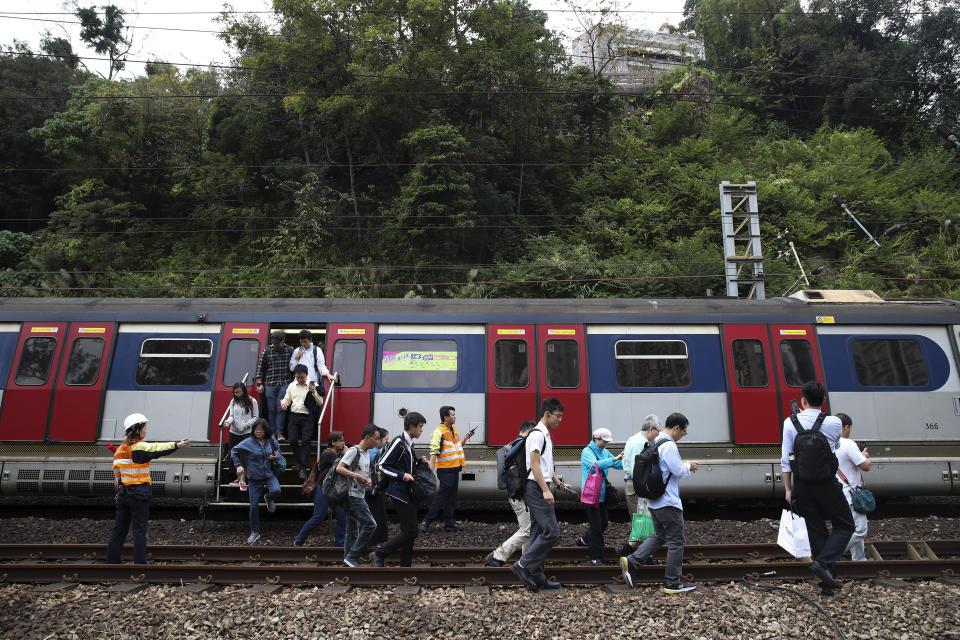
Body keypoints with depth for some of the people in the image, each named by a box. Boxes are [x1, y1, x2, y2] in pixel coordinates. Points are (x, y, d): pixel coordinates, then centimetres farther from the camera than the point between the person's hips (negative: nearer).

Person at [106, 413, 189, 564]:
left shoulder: (120, 448, 12)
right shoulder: (139, 447, -15)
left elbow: (116, 472, 16)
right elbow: (157, 449, -32)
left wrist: (119, 491, 21)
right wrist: (177, 445, -42)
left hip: (123, 493, 8)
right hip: (139, 493, -8)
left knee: (119, 529, 14)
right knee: (139, 530, -1)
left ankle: (112, 560, 20)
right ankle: (140, 562, 2)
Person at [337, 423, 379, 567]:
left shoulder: (366, 454, 18)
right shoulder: (354, 451, -11)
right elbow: (339, 468, -19)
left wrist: (368, 480, 5)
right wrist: (357, 476, -21)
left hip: (358, 496, 10)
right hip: (353, 495, -10)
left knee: (352, 530, 11)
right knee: (370, 524, -13)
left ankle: (349, 560, 17)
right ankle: (352, 557, -7)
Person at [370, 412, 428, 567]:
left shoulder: (409, 444, 14)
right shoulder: (398, 442, -13)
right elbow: (383, 466, -14)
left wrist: (420, 461, 9)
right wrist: (402, 476, -20)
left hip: (408, 493, 9)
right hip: (399, 493, -9)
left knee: (408, 531, 11)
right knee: (410, 531, -10)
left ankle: (406, 564, 18)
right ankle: (378, 554, 2)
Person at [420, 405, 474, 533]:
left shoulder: (454, 430, 14)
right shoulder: (439, 432, -14)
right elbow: (434, 452, -20)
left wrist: (465, 438, 10)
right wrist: (431, 471, -25)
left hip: (455, 468, 9)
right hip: (445, 469, -9)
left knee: (451, 497, 13)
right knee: (442, 496, -6)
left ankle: (450, 523, 21)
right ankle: (427, 521, 2)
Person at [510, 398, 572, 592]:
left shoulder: (545, 435, 20)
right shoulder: (537, 434, -12)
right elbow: (534, 465, -18)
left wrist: (559, 483, 18)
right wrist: (545, 490, -22)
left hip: (539, 489, 10)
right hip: (536, 488, -10)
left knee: (539, 533, 11)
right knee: (551, 531, -12)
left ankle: (536, 577, 16)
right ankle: (523, 566, -6)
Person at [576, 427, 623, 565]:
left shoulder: (604, 452, 13)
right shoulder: (587, 452, -12)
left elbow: (619, 465, 14)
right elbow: (596, 464, -30)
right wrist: (614, 459, -33)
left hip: (602, 494, 8)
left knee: (603, 523, 16)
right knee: (596, 526, -5)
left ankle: (584, 540, 38)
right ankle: (595, 558, 3)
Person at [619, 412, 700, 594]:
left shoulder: (655, 443, 13)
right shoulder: (669, 446, -18)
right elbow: (679, 471, -19)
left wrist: (685, 466, 14)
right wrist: (689, 466, 0)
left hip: (654, 501, 9)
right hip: (668, 502, -9)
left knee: (659, 536, 19)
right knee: (676, 541, 3)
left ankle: (630, 561, 8)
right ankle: (673, 583, 11)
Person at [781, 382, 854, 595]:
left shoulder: (790, 423, -4)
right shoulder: (834, 423, -7)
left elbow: (785, 458, -4)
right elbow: (835, 446, 14)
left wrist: (788, 488, 2)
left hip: (802, 483, 3)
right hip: (826, 483, -2)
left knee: (815, 531, 11)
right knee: (845, 526, 14)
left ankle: (827, 583, 17)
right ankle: (822, 563, -6)